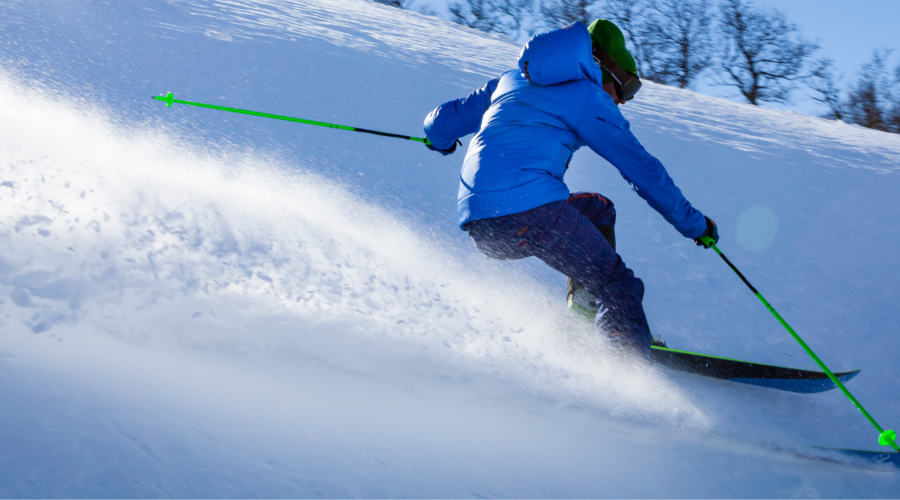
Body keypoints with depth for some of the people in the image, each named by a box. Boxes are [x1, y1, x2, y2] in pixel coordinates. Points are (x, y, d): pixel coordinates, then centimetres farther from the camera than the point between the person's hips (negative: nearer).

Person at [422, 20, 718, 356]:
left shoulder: (511, 81, 28)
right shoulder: (589, 98, 9)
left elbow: (441, 125, 33)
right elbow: (643, 170, 8)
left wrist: (442, 139, 57)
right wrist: (694, 224, 17)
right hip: (530, 206, -7)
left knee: (597, 209, 29)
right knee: (617, 285, -3)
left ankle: (584, 320, 18)